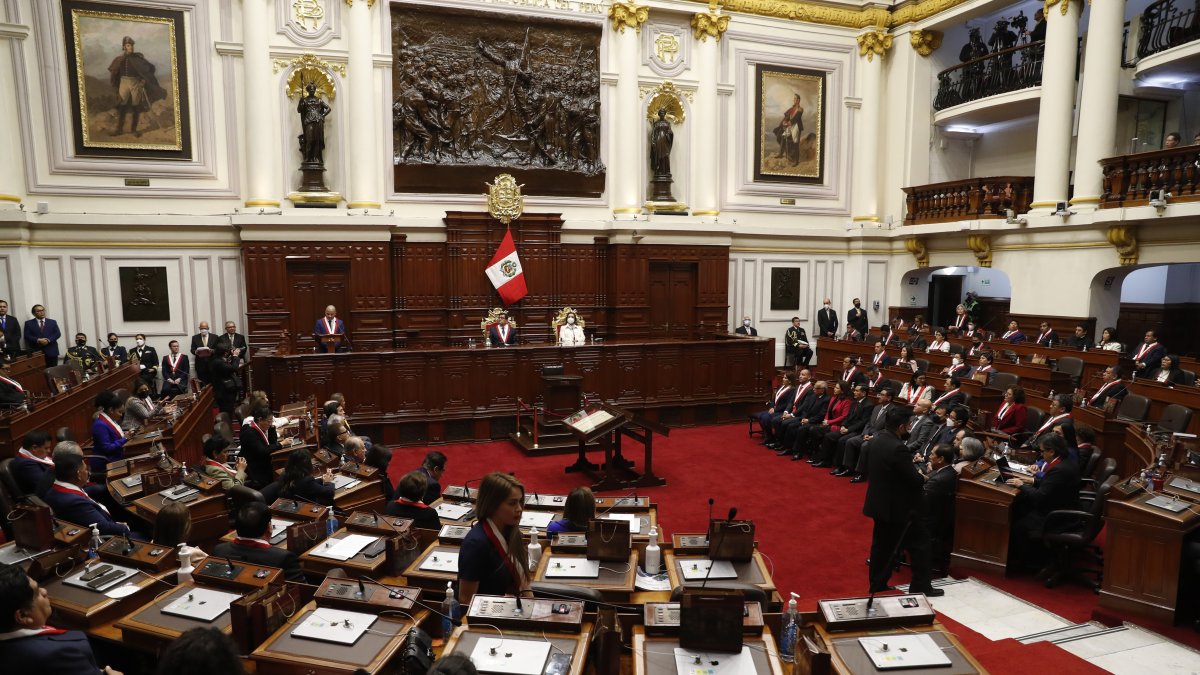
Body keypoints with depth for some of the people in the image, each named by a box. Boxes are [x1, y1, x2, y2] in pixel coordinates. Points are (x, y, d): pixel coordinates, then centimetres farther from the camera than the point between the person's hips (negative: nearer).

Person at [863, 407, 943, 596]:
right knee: (919, 542, 9)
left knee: (881, 543, 18)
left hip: (878, 503, 8)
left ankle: (877, 583, 26)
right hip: (898, 507, -8)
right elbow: (914, 479, -22)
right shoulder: (898, 448, -27)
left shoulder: (875, 440, -1)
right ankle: (921, 586, 17)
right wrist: (923, 477, 2)